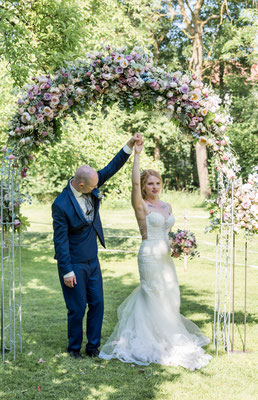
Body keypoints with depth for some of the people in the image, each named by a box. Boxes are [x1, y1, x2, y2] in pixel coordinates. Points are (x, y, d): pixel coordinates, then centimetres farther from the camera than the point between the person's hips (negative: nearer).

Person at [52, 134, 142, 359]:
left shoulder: (90, 185, -6)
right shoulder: (61, 205, -23)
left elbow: (112, 168, -3)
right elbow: (60, 240, -19)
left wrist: (130, 146, -15)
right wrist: (67, 271, -16)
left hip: (92, 260, 7)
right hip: (74, 264, -7)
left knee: (97, 304, 10)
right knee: (77, 308, 4)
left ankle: (93, 346, 24)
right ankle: (74, 347, 25)